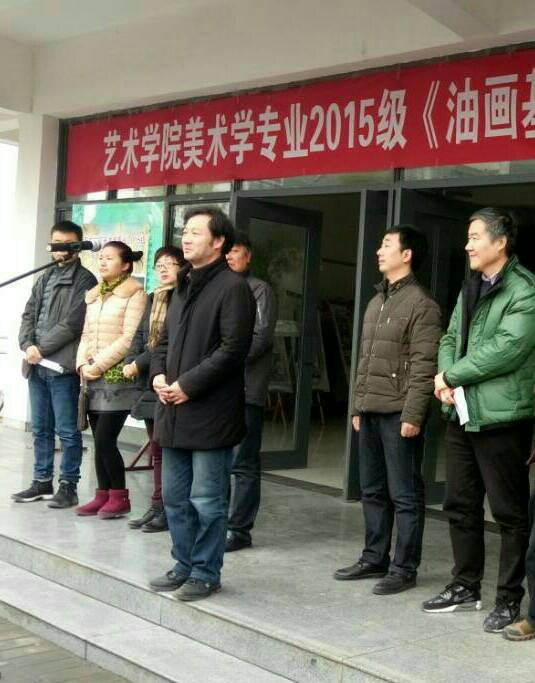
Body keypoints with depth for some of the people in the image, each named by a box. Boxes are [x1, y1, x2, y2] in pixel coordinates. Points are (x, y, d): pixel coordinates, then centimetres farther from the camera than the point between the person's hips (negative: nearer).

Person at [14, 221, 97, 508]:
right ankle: (42, 482, 22)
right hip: (37, 365, 7)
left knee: (67, 430, -2)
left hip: (63, 366, -7)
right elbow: (28, 315, 14)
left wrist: (41, 349, -12)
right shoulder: (45, 278, 20)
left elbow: (72, 323, -12)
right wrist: (28, 345, -5)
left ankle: (68, 486, 6)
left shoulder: (84, 280, -3)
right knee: (40, 428, 13)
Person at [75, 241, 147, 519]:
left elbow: (129, 338, -13)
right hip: (93, 378, 6)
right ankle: (103, 495, 14)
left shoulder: (135, 294, -5)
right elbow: (86, 335, 16)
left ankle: (119, 496, 4)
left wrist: (99, 365, -14)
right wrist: (82, 364, 0)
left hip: (118, 377, -6)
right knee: (100, 440, 6)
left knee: (105, 439, -9)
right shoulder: (93, 295, 17)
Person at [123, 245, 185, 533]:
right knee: (157, 449, 12)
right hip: (150, 382, 8)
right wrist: (131, 362, -3)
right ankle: (157, 507, 18)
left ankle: (169, 509, 4)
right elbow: (140, 336, 15)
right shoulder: (154, 300, 18)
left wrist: (141, 363, -13)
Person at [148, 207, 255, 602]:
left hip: (211, 413, -9)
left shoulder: (232, 287, -10)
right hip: (175, 411, 9)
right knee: (176, 497, 16)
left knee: (207, 501, 1)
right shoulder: (184, 285, 17)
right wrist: (159, 374, 2)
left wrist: (188, 384, -17)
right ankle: (184, 565, 28)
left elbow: (233, 349, -18)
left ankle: (206, 573, 13)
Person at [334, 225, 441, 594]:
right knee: (373, 491, 15)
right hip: (371, 412, 9)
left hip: (399, 414, -9)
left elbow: (424, 366, -16)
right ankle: (374, 559, 26)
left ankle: (404, 569, 8)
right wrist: (358, 405, 17)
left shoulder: (421, 304, -10)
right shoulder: (377, 302, 18)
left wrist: (413, 415, -20)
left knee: (404, 495, 0)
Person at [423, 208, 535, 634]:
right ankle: (466, 587, 29)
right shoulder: (470, 290, 16)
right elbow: (451, 339, 16)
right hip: (461, 414, 9)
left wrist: (452, 375, -13)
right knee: (461, 506, 16)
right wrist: (445, 380, -5)